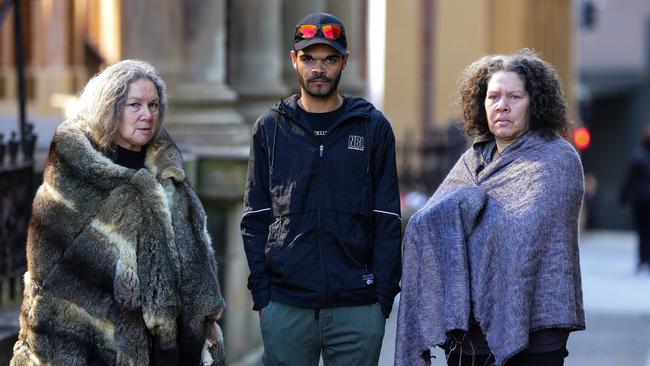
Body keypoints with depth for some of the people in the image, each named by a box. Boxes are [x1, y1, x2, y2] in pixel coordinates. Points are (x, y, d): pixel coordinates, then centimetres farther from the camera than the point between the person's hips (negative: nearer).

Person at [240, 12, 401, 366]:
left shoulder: (373, 127, 5)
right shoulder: (270, 127, 7)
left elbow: (388, 221, 4)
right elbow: (255, 218, 8)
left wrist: (384, 296, -3)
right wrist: (261, 292, -1)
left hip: (358, 309, -1)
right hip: (285, 308, 1)